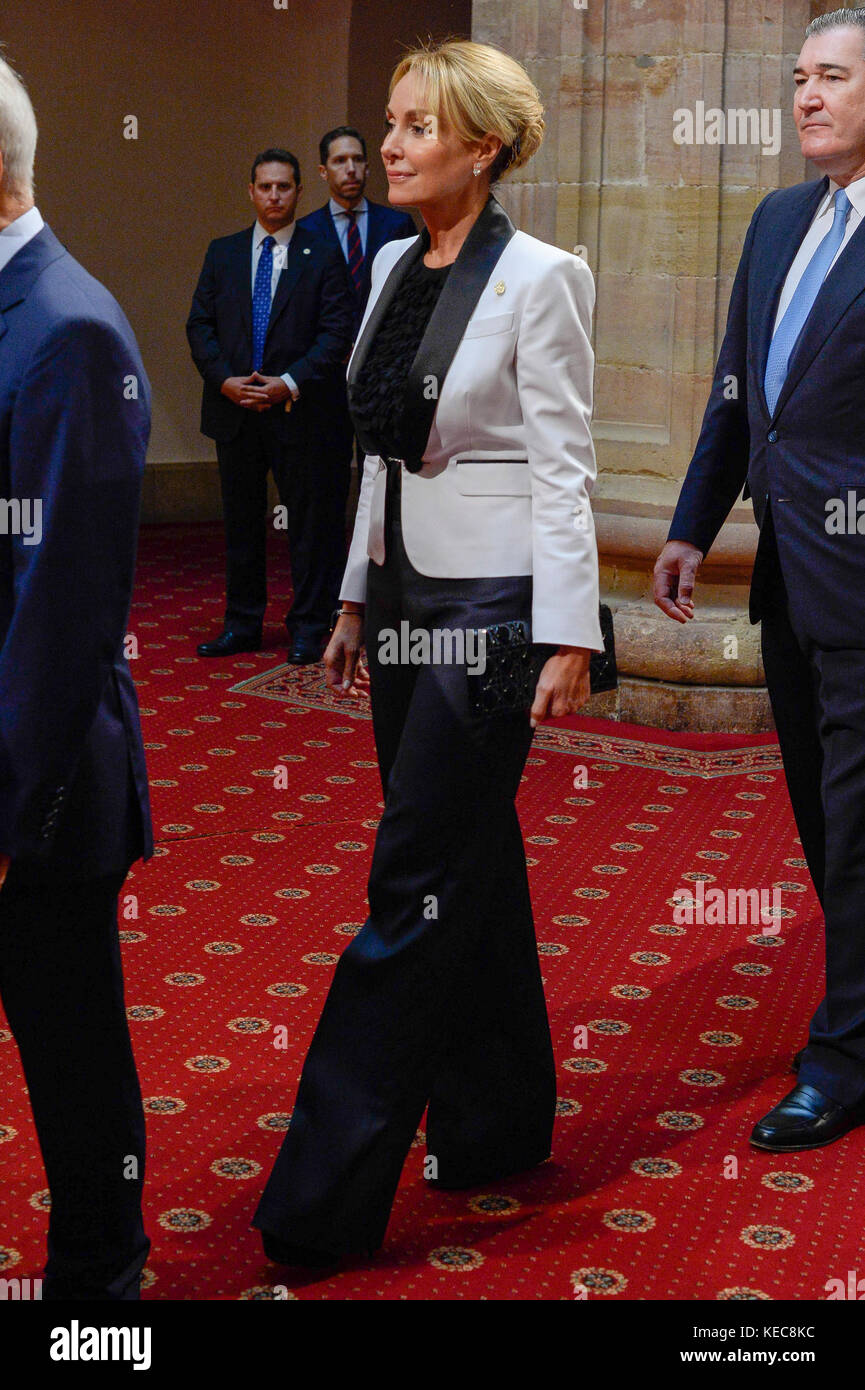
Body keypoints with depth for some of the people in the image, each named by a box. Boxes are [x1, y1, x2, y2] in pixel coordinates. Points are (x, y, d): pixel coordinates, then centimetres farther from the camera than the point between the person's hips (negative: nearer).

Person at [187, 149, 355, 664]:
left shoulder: (323, 257, 1)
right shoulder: (223, 253, 11)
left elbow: (336, 334, -6)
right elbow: (200, 325, 8)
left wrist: (289, 383, -17)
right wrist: (225, 379, -8)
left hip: (298, 410, -3)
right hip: (234, 410, 3)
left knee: (310, 523, 1)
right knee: (241, 522, 11)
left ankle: (308, 629, 11)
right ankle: (242, 625, 20)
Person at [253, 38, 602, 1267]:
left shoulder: (539, 279, -11)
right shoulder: (393, 267, 10)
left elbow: (562, 469, -13)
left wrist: (570, 637, -15)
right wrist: (356, 600, 16)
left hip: (492, 603, -8)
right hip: (406, 594, 8)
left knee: (415, 885, -5)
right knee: (470, 865, 15)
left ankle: (327, 1193, 3)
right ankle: (496, 1120, 30)